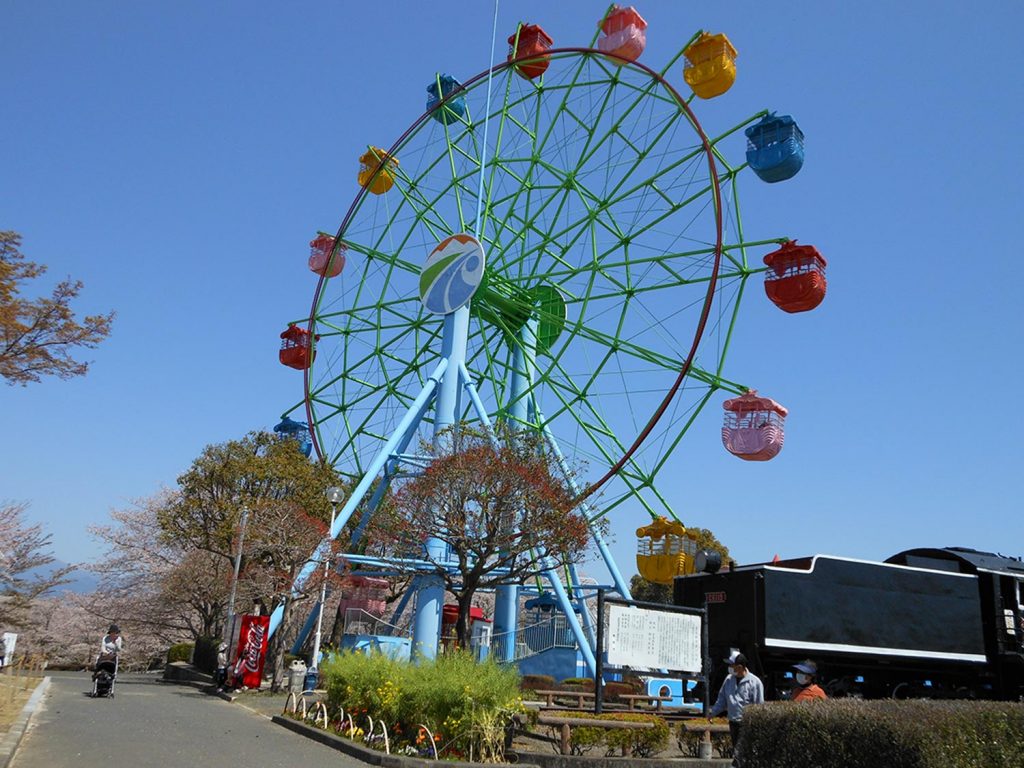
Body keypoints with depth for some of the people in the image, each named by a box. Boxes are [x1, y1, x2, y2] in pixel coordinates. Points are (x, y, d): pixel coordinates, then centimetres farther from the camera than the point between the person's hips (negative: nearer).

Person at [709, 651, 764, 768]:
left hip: (746, 723, -7)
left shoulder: (754, 682, -10)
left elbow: (759, 706, -9)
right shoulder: (729, 679, 9)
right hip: (733, 722, 7)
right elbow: (722, 699, 17)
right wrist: (713, 712, 9)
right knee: (736, 751, 14)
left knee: (738, 754, -15)